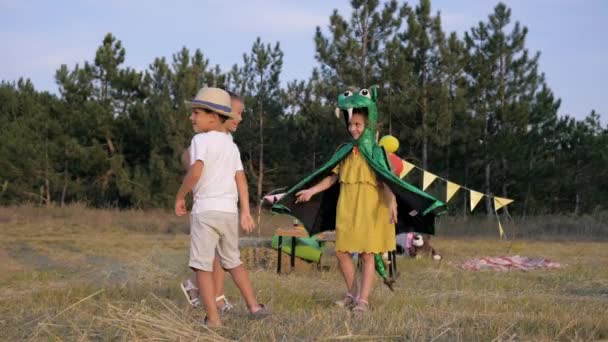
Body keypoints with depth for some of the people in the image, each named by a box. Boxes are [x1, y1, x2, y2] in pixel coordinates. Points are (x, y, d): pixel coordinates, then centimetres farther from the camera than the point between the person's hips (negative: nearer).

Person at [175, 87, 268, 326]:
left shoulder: (201, 140, -7)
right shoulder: (231, 144, 14)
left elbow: (196, 171, -22)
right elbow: (240, 178, 12)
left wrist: (180, 196, -10)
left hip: (206, 210, -7)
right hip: (229, 210, 7)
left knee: (203, 265, -1)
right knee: (233, 261, 22)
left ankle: (213, 319, -6)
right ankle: (254, 307, 20)